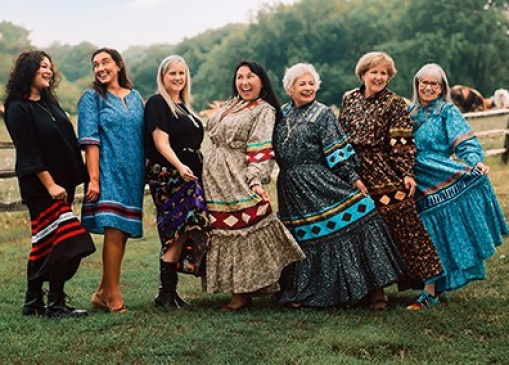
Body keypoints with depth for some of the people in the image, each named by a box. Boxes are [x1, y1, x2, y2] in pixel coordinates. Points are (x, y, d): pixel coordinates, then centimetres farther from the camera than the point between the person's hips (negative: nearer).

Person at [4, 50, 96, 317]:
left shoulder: (49, 103, 15)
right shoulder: (18, 109, -10)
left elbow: (67, 142, 17)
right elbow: (28, 154, -15)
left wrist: (75, 179, 12)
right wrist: (50, 184, -19)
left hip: (60, 183, 8)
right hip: (40, 186, -8)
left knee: (45, 245, 10)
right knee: (63, 242, -11)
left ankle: (33, 303, 17)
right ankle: (56, 304, -4)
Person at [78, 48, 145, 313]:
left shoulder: (135, 98, 16)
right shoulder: (92, 98, 1)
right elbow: (90, 140, -7)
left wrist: (145, 173, 10)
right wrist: (94, 179, -16)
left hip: (133, 174, 5)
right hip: (108, 172, -5)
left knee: (123, 232, 5)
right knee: (114, 231, -11)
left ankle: (103, 293, 14)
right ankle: (113, 296, -5)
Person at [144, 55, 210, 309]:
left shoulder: (184, 106, 20)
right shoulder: (157, 103, -5)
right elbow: (161, 141, -15)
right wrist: (179, 166, -27)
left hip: (189, 174, 8)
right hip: (168, 174, -8)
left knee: (177, 234, 5)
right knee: (180, 231, -14)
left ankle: (169, 291, 8)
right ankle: (166, 292, -6)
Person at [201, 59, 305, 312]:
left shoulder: (264, 111, -5)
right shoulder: (231, 106, 18)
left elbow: (261, 150, -15)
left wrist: (256, 180, -26)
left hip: (238, 180, -8)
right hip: (214, 177, 8)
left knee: (243, 230, -7)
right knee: (222, 232, 8)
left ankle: (242, 295, 1)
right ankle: (239, 292, 15)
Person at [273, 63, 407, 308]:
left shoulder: (322, 114, -2)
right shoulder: (283, 115, 12)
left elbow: (337, 152, -7)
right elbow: (276, 151, 21)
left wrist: (352, 178, -12)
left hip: (319, 185, -5)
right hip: (291, 190, 5)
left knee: (338, 230, -9)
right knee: (303, 238, 11)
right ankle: (302, 292, 20)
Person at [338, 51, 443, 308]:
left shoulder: (394, 103, -4)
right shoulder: (349, 99, 10)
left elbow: (402, 143, -10)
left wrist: (407, 173, -18)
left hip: (385, 175, -5)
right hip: (355, 174, 5)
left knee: (402, 225, -7)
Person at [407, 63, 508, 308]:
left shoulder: (448, 112, -2)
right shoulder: (410, 112, 13)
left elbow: (465, 143, -12)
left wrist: (476, 162, -29)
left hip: (442, 183, -5)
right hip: (418, 186, 5)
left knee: (442, 237, -3)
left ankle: (430, 293, 2)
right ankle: (430, 289, 19)